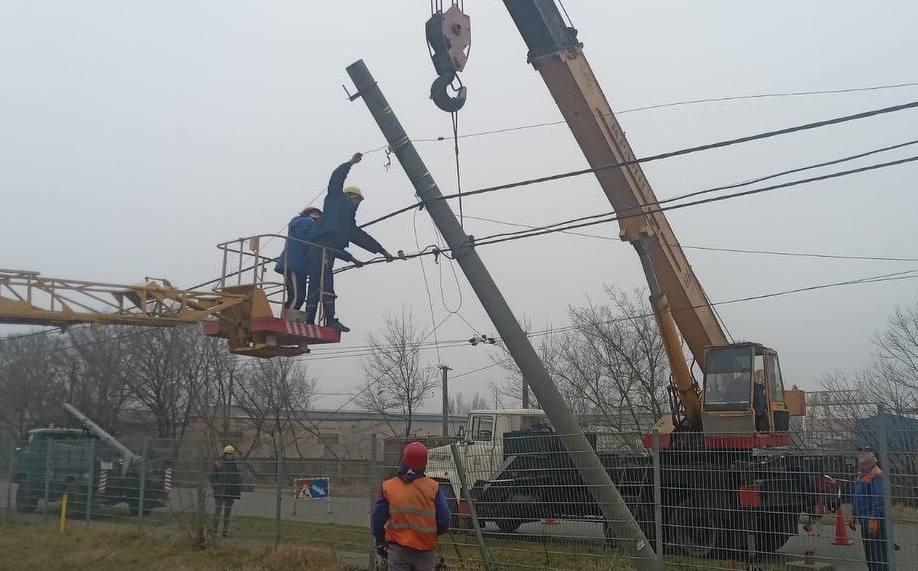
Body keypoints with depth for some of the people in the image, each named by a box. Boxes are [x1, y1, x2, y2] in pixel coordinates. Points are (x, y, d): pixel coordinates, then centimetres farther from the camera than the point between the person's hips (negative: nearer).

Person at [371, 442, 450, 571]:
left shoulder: (388, 487, -5)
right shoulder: (433, 488, -6)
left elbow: (377, 520, 0)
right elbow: (444, 522, -5)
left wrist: (380, 541, 18)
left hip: (398, 549, 0)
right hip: (425, 551, 1)